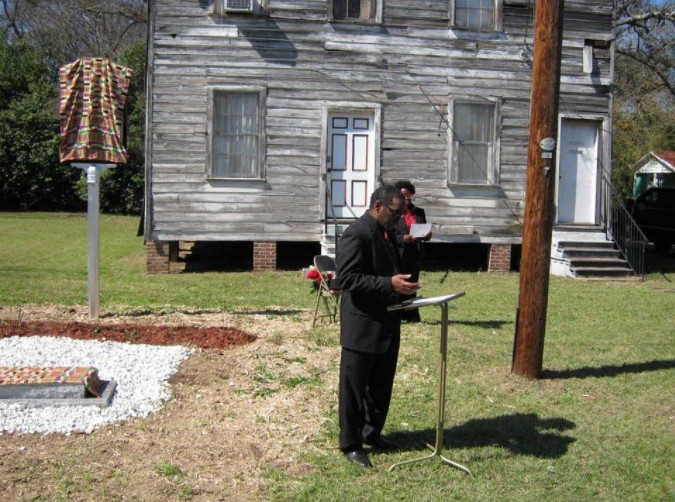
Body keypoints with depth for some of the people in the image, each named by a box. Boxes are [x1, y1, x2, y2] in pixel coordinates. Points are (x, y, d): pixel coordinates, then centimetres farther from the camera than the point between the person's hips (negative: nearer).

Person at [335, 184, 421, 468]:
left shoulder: (387, 232, 12)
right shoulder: (356, 235, -17)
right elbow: (347, 279, -24)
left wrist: (401, 285, 7)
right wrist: (390, 284, -29)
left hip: (387, 323, 9)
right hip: (362, 326, -9)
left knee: (382, 384, 19)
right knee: (354, 387, 5)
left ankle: (372, 432, 36)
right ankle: (350, 444, 18)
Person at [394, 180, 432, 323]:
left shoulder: (419, 212, 13)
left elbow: (424, 233, 17)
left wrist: (427, 235, -6)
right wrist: (403, 238, -22)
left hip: (414, 255, 4)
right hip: (398, 254, -4)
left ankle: (411, 316, 13)